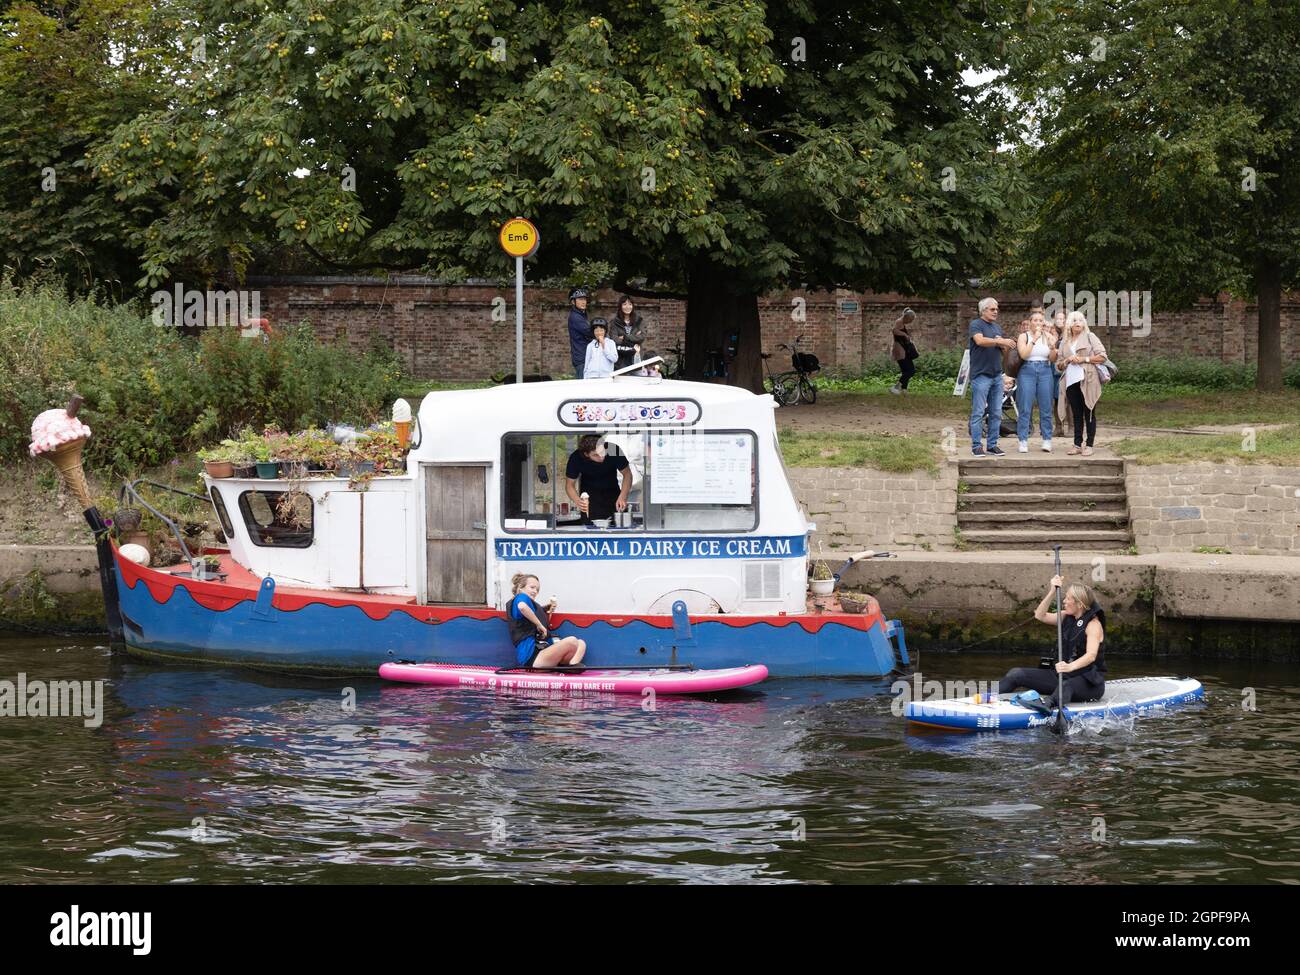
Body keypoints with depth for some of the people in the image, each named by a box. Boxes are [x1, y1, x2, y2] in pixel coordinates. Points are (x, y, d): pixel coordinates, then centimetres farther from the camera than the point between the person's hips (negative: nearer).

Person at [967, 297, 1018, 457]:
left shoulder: (997, 327, 18)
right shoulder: (976, 324, -3)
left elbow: (1003, 348, 20)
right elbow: (980, 340, -21)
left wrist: (1005, 345, -3)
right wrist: (1000, 341, -22)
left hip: (997, 375, 7)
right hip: (981, 375, -7)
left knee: (996, 412, 7)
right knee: (978, 412, -6)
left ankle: (993, 445, 12)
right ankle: (976, 446, -3)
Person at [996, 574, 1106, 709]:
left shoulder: (1093, 624, -13)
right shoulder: (1067, 618, 11)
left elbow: (1091, 655, -28)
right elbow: (1040, 616, 2)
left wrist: (1071, 666, -47)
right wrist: (1053, 592, -11)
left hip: (1089, 682, -8)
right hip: (1065, 675, 8)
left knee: (1066, 686, -45)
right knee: (1016, 674, -6)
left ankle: (1046, 705, -76)